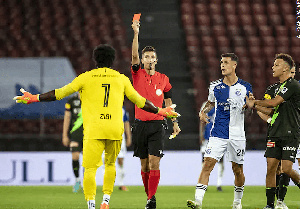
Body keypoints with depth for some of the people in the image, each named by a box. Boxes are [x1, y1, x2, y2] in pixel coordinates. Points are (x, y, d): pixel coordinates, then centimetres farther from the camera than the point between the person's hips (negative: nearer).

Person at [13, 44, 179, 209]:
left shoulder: (86, 77, 6)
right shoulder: (121, 79, 13)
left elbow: (61, 93, 4)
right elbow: (139, 101, 18)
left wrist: (34, 98, 12)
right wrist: (160, 111, 32)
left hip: (93, 129, -3)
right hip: (115, 129, 3)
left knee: (90, 168, -5)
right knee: (110, 164, 22)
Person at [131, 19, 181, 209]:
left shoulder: (163, 79, 7)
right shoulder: (138, 74, 4)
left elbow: (168, 102, 16)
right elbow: (134, 56, -12)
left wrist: (175, 122, 13)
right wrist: (136, 33, -22)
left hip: (157, 125, -1)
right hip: (141, 125, 1)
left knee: (154, 162, -13)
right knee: (144, 164, 6)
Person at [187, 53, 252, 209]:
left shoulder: (245, 87, 1)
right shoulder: (215, 86, 5)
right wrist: (203, 112, 6)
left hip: (237, 134, 0)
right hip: (218, 134, 0)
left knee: (238, 169, 8)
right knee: (208, 164, -14)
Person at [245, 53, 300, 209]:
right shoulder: (279, 87, 19)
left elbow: (274, 103, -16)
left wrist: (255, 102, -1)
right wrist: (255, 106, 13)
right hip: (275, 134, 8)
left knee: (286, 169, -14)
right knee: (271, 167, -1)